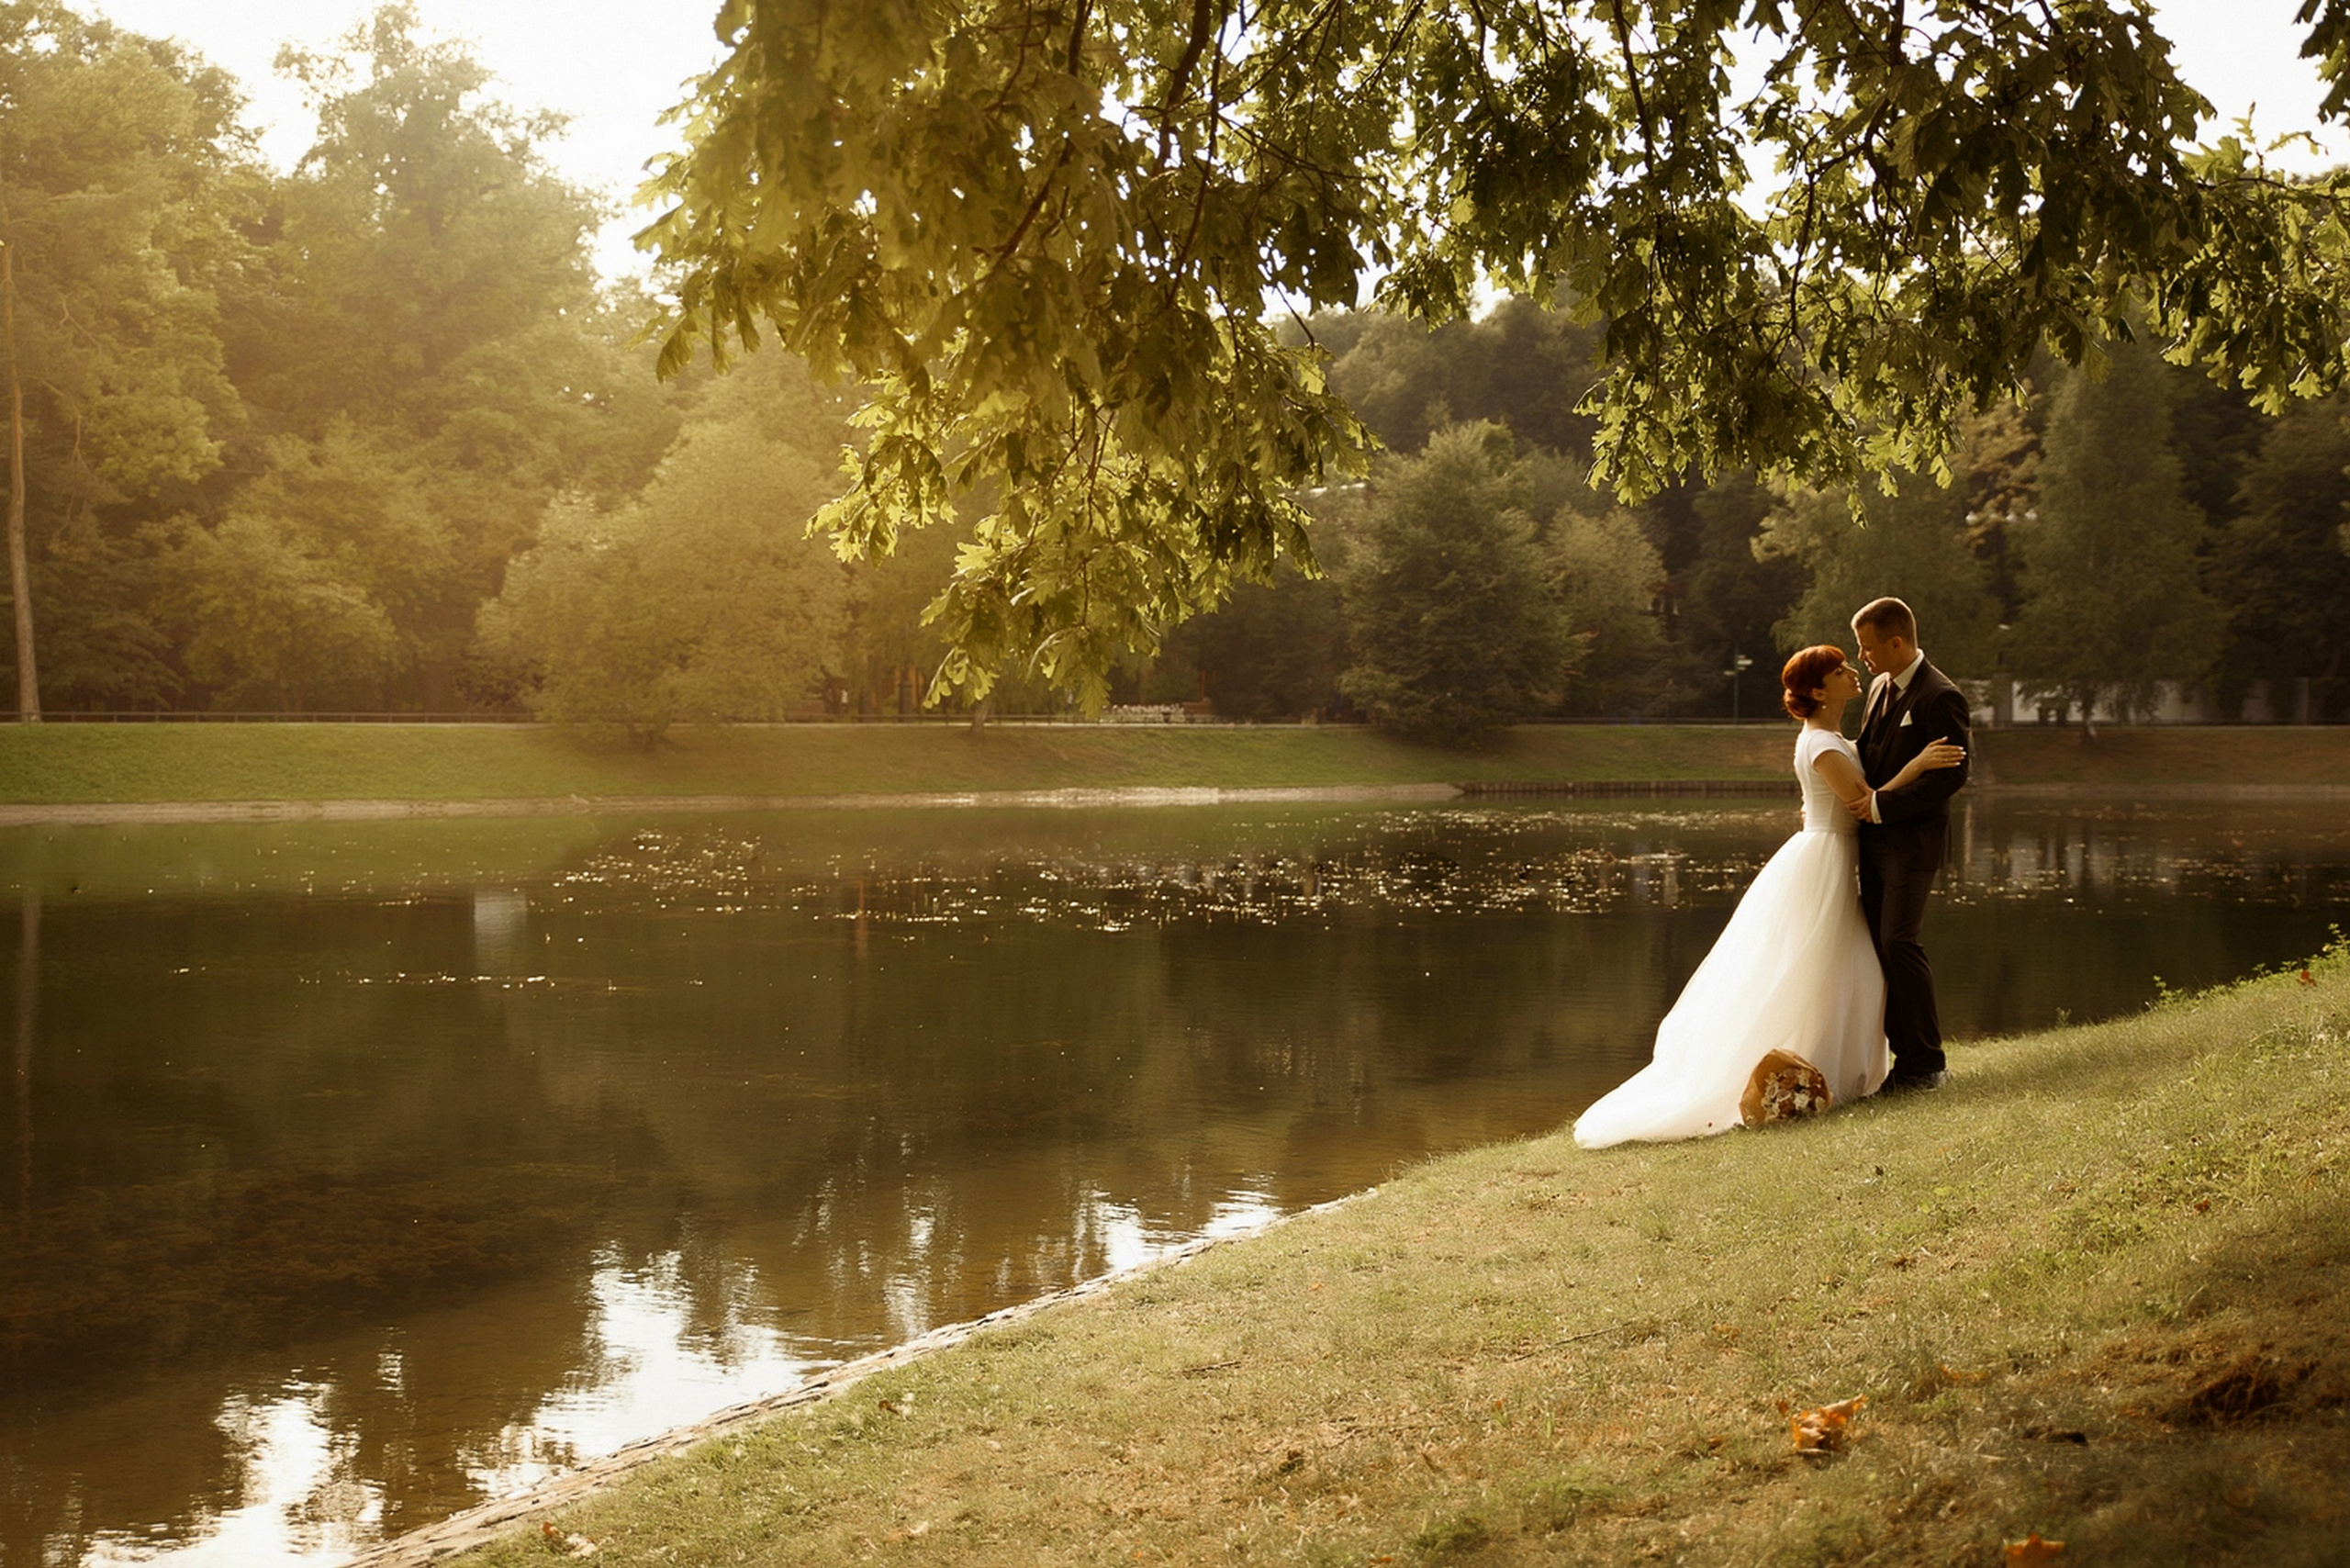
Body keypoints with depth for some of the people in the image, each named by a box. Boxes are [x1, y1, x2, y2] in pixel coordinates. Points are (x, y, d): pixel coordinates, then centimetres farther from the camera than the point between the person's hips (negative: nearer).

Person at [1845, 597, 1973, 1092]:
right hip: (1875, 841, 9)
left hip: (1912, 842, -9)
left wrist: (1881, 804, -20)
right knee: (1878, 945, 8)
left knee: (1900, 944, -11)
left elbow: (1952, 774, -19)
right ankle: (1906, 1053, 16)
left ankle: (1927, 1064, -1)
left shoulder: (1940, 697, -14)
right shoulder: (1881, 687, 13)